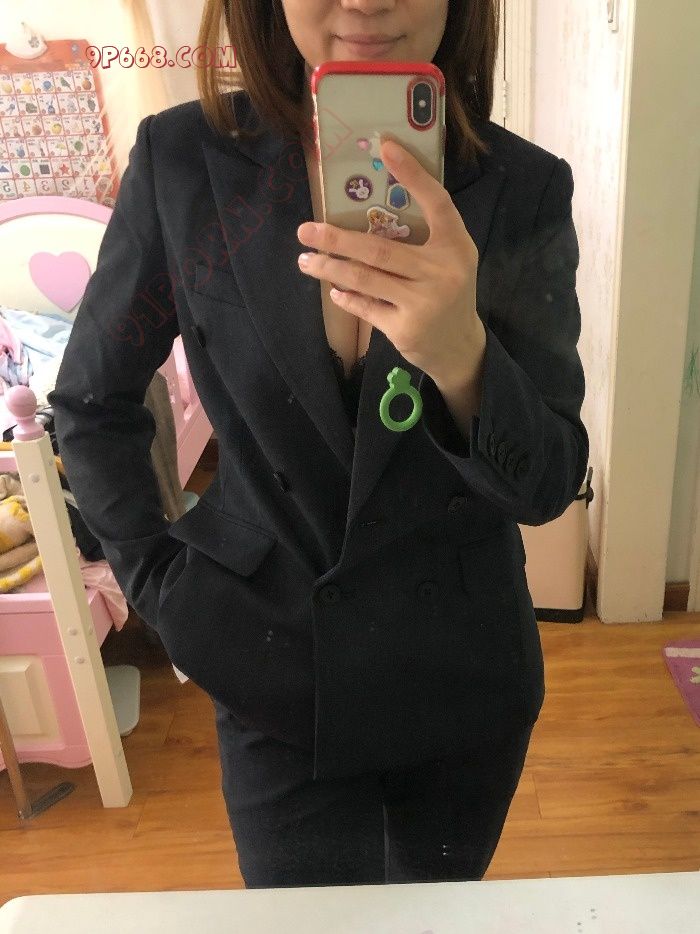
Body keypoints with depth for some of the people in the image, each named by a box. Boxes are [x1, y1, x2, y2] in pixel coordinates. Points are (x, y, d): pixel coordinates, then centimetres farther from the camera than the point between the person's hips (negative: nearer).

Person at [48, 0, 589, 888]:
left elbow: (547, 483, -14)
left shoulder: (525, 188, -12)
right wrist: (159, 584, -5)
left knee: (439, 913, 27)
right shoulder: (182, 159, -12)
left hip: (464, 672, 2)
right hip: (278, 673, -1)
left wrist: (461, 356, -34)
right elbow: (90, 406, 1)